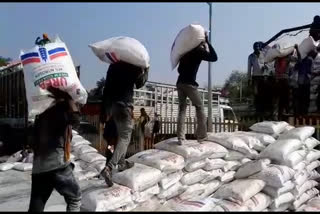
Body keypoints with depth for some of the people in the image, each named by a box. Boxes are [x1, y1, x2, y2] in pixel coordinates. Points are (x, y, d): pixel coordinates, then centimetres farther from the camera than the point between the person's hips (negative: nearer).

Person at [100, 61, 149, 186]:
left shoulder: (113, 65, 15)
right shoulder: (133, 65, -3)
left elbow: (106, 87, 11)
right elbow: (139, 84, 3)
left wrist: (104, 108, 13)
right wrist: (145, 70, 17)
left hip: (111, 103, 7)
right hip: (124, 103, -7)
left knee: (121, 135, 20)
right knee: (124, 137, -7)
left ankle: (121, 163, 24)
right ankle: (108, 168, -21)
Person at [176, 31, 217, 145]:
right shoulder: (199, 51, 0)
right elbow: (214, 57, -1)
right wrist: (207, 42, 3)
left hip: (180, 83, 6)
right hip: (189, 83, -6)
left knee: (182, 109, 6)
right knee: (200, 108, 6)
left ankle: (181, 138, -2)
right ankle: (201, 136, 5)